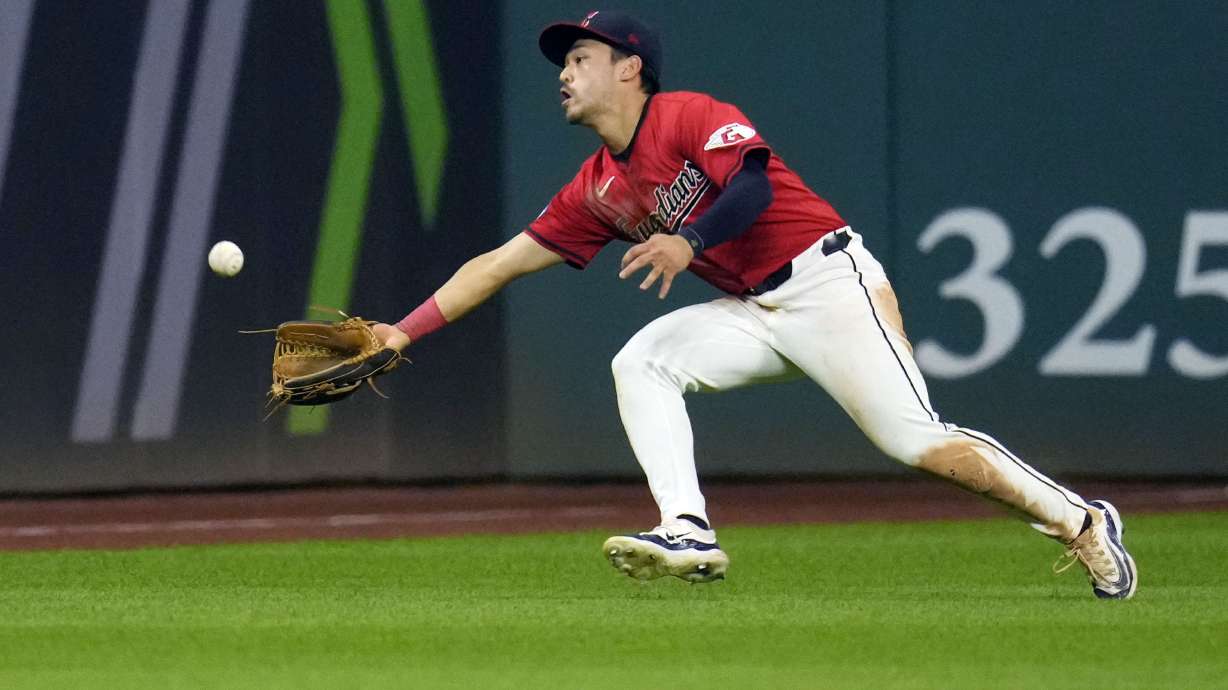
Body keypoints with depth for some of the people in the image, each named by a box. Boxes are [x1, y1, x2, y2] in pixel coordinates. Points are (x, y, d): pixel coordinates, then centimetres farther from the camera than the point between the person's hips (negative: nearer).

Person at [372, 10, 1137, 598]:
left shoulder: (689, 117, -8)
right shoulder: (598, 192, 12)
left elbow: (754, 185, -24)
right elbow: (500, 261, 13)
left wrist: (690, 240, -38)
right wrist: (405, 331, 8)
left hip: (829, 282, -7)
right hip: (755, 312, 7)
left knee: (914, 437, -16)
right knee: (642, 360, -13)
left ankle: (1081, 523, -5)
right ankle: (690, 535, -22)